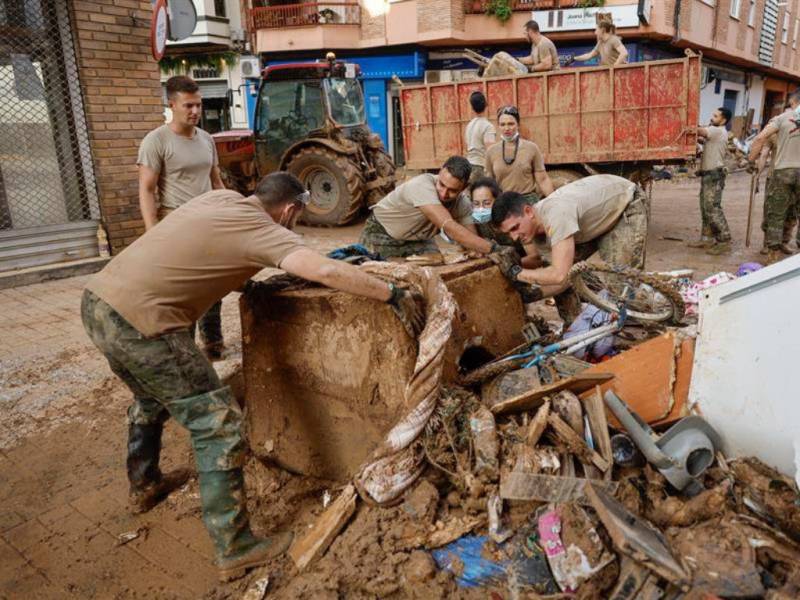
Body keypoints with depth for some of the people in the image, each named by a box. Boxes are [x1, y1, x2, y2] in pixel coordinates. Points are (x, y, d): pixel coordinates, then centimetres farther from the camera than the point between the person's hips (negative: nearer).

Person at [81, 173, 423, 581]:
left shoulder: (220, 197, 16)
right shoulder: (263, 229, -7)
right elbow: (325, 271, -22)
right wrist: (394, 295, -12)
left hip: (97, 301, 10)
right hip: (138, 320, -10)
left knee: (152, 398, 32)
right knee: (218, 424, -2)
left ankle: (144, 487, 53)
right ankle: (234, 550, 7)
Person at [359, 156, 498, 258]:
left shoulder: (463, 204, -18)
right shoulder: (423, 186, -37)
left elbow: (472, 238, -17)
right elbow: (450, 228, -46)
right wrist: (493, 248, -47)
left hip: (418, 238, 5)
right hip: (382, 235, -4)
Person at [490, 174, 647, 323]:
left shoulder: (556, 214, -41)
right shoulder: (538, 223, -14)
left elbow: (560, 275, -44)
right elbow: (565, 275, -10)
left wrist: (516, 272, -33)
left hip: (627, 204, -7)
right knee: (565, 264, -4)